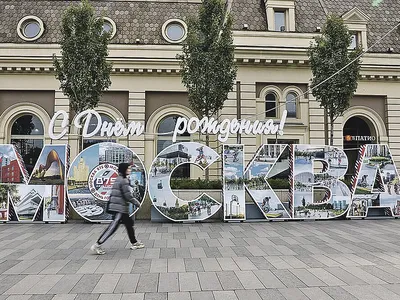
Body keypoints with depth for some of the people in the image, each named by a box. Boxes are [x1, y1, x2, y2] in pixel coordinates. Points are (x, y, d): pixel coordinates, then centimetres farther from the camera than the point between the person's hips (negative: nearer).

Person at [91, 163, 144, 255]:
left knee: (129, 224, 16)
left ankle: (134, 243, 25)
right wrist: (137, 203, -5)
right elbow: (128, 196, -17)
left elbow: (112, 194, 18)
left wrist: (109, 205, 22)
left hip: (121, 209, 10)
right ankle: (97, 245, -3)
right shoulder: (123, 180, -15)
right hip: (120, 208, -10)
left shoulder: (118, 180, 14)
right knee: (113, 227, -7)